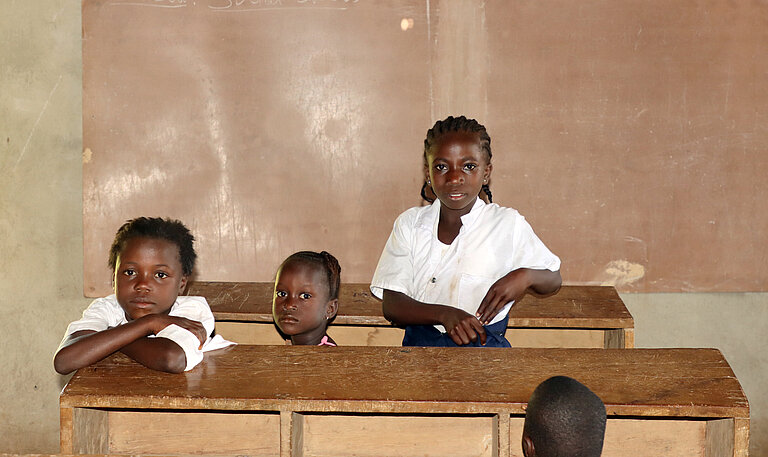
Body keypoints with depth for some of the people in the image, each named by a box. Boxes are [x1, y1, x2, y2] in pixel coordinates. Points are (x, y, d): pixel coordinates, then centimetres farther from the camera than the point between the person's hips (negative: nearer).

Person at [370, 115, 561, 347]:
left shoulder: (508, 224, 6)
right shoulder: (410, 224, 10)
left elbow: (553, 280, 20)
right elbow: (391, 305, 2)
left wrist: (525, 277, -5)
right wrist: (445, 315, -18)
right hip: (420, 346, 1)